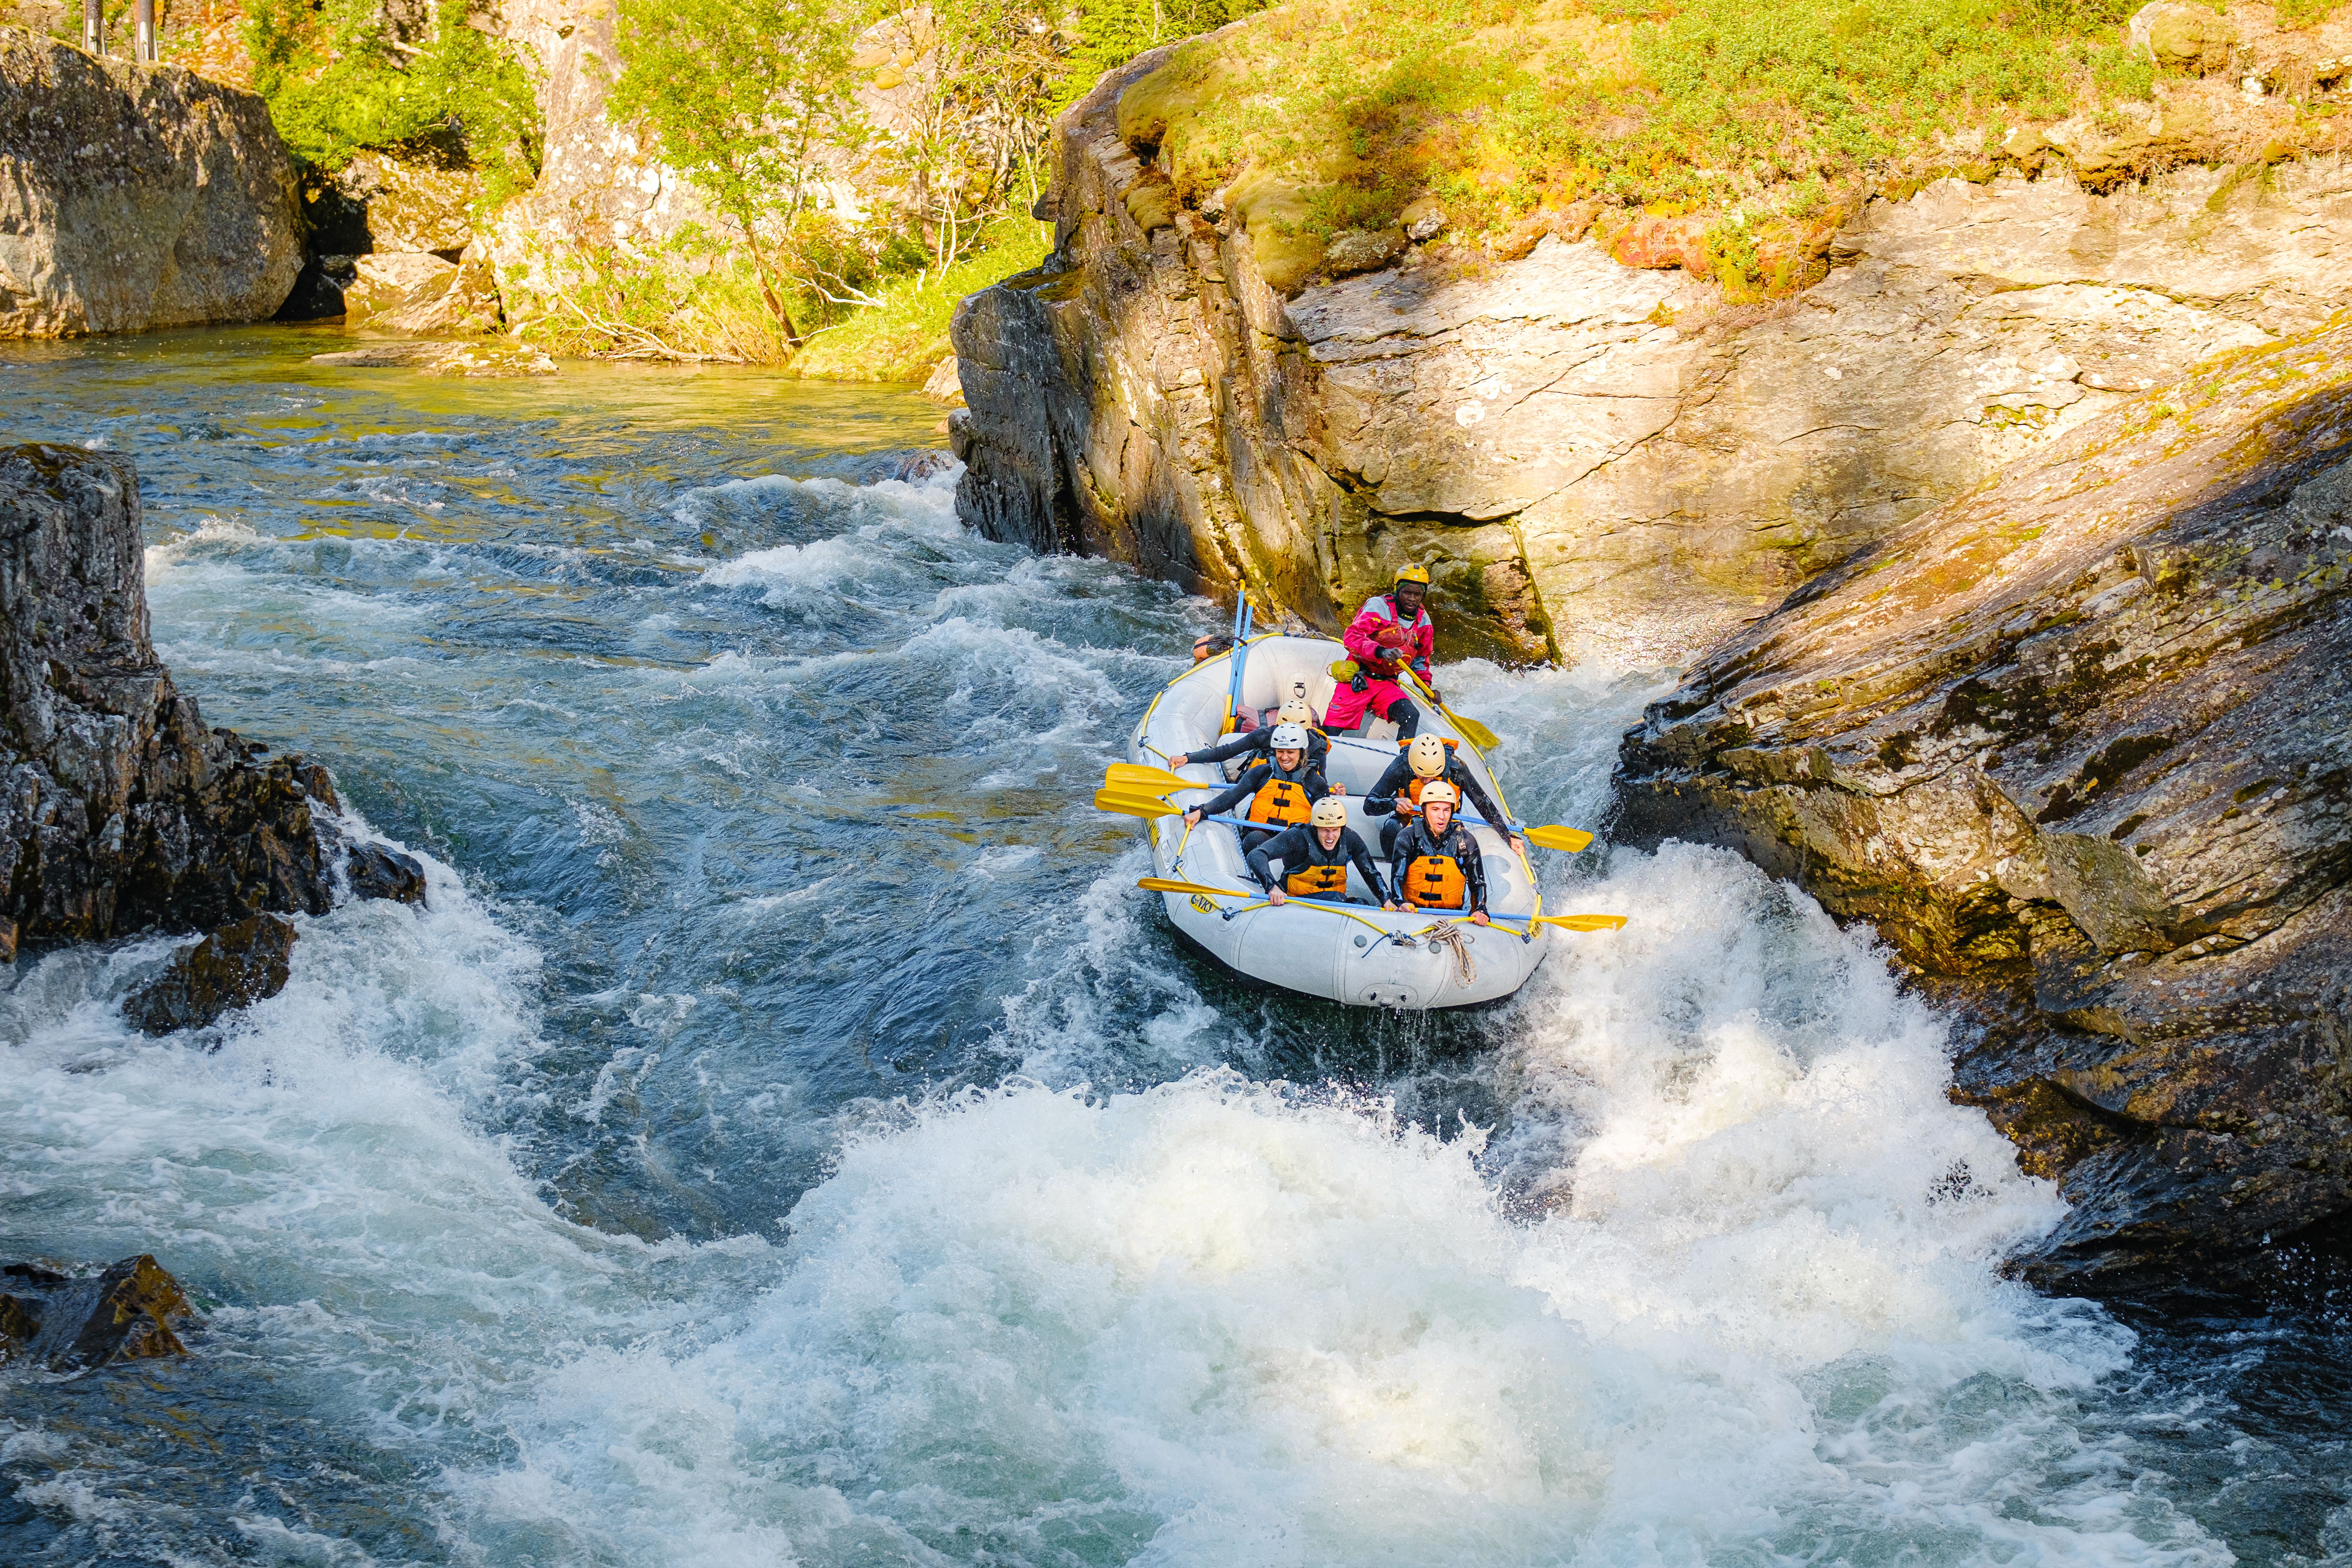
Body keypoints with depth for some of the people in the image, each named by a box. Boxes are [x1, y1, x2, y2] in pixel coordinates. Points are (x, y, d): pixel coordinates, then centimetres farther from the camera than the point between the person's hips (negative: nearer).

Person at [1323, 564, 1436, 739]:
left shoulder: (1423, 622, 8)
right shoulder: (1378, 606, -11)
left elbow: (1420, 659, 24)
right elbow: (1351, 637, -23)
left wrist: (1428, 684, 7)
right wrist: (1380, 651, -38)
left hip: (1387, 685, 4)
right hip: (1358, 681, -4)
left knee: (1411, 716, -23)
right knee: (1331, 732, -10)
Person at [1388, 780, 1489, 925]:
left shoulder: (1465, 840, 1)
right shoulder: (1408, 837, -2)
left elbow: (1477, 882, 1)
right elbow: (1397, 877, -10)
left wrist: (1479, 910, -18)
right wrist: (1401, 903, -31)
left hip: (1451, 912, 1)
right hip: (1412, 910, -1)